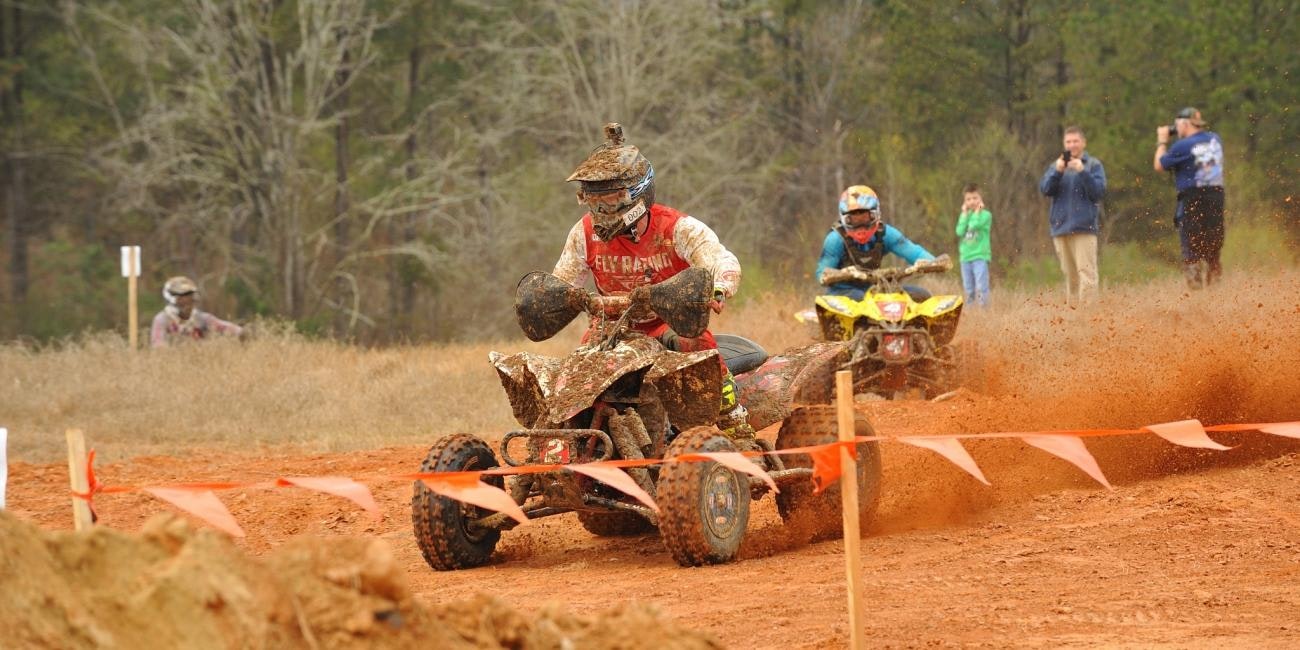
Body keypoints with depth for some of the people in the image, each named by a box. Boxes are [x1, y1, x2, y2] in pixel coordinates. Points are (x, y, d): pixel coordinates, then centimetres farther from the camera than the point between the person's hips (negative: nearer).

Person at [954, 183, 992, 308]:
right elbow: (960, 231, -3)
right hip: (965, 256, 5)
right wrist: (965, 213, -1)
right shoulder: (964, 215, 12)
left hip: (980, 256, -5)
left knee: (981, 288, -14)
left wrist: (977, 211, -7)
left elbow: (975, 224, -21)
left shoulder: (985, 215, -3)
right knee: (969, 289, 10)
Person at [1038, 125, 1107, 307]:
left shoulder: (1093, 165, 4)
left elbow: (1099, 191, -7)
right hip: (1061, 228, 4)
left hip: (1085, 227, -4)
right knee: (1070, 275, 9)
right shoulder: (1055, 165, 14)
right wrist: (1057, 171, -14)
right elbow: (1045, 189, 2)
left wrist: (1082, 171, -18)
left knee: (1086, 271, -14)